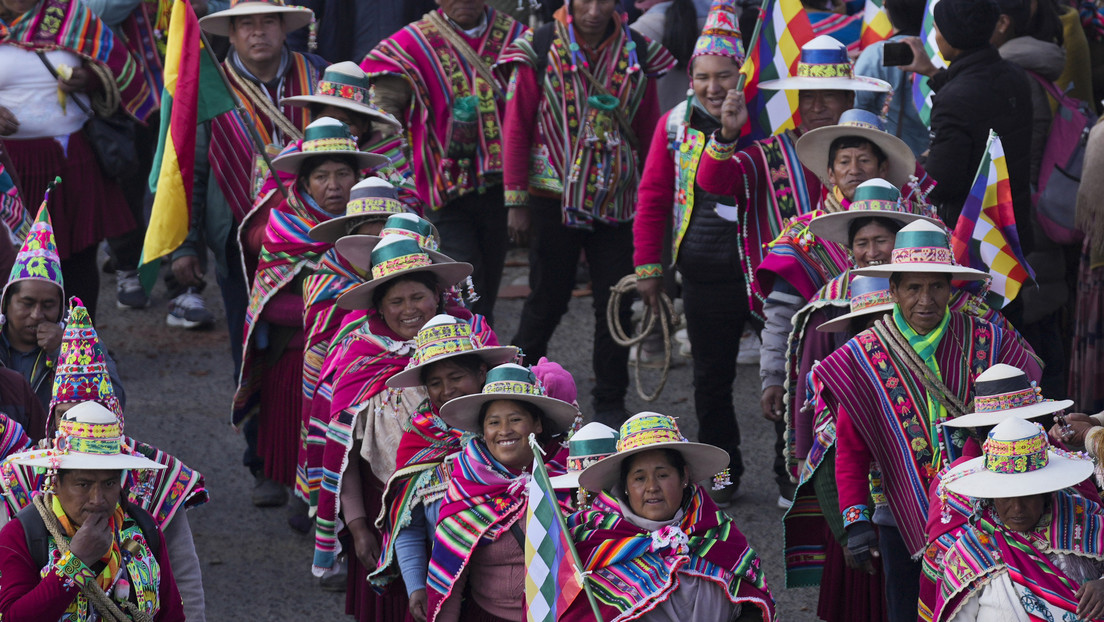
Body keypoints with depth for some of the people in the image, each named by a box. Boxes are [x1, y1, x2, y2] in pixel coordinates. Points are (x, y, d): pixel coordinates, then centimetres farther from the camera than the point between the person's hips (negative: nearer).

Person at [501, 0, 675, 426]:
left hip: (618, 202, 2)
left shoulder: (638, 55, 4)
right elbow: (517, 128, -2)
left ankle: (610, 406, 13)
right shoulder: (541, 51, -4)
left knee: (617, 304, 3)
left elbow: (649, 132, 10)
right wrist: (516, 202, -4)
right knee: (549, 299, 5)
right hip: (555, 199, -2)